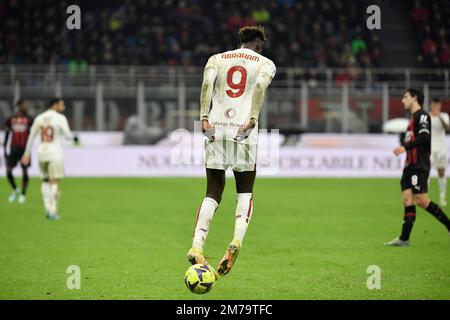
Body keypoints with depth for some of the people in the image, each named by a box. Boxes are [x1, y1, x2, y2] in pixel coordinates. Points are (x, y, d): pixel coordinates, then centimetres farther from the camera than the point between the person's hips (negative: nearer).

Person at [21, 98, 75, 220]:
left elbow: (31, 136, 9)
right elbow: (68, 135, -12)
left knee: (46, 181, 19)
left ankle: (47, 208, 5)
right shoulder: (60, 118, -7)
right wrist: (73, 136, 12)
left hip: (42, 153, 5)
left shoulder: (39, 118, 7)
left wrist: (27, 153, 13)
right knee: (55, 182, -1)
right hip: (55, 154, -5)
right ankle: (53, 211, -7)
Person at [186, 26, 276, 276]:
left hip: (215, 131, 2)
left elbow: (207, 84, -3)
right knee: (245, 193, 14)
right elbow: (260, 87, -10)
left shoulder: (217, 59, 17)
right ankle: (237, 239, -11)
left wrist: (204, 118, -11)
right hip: (244, 133, -2)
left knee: (213, 194, 9)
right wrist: (252, 120, -19)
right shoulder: (265, 63, 11)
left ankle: (197, 245, -11)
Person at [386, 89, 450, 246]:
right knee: (407, 199, 0)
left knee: (421, 200, -12)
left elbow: (424, 137, -21)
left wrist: (405, 147, -25)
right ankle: (404, 238, -4)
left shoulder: (422, 115, -8)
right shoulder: (413, 117, 20)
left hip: (419, 166, -9)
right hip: (410, 165, 9)